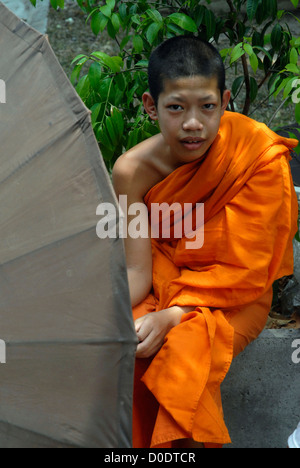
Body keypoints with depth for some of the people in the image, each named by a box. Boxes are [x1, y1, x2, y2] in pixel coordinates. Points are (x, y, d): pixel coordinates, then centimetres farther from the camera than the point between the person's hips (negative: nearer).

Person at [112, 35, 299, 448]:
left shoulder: (261, 158, -20)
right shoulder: (133, 170, -14)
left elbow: (243, 273, -16)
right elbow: (138, 272, -10)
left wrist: (172, 315, -27)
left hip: (232, 300, -2)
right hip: (162, 288, 3)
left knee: (186, 348, -31)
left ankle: (185, 443, -10)